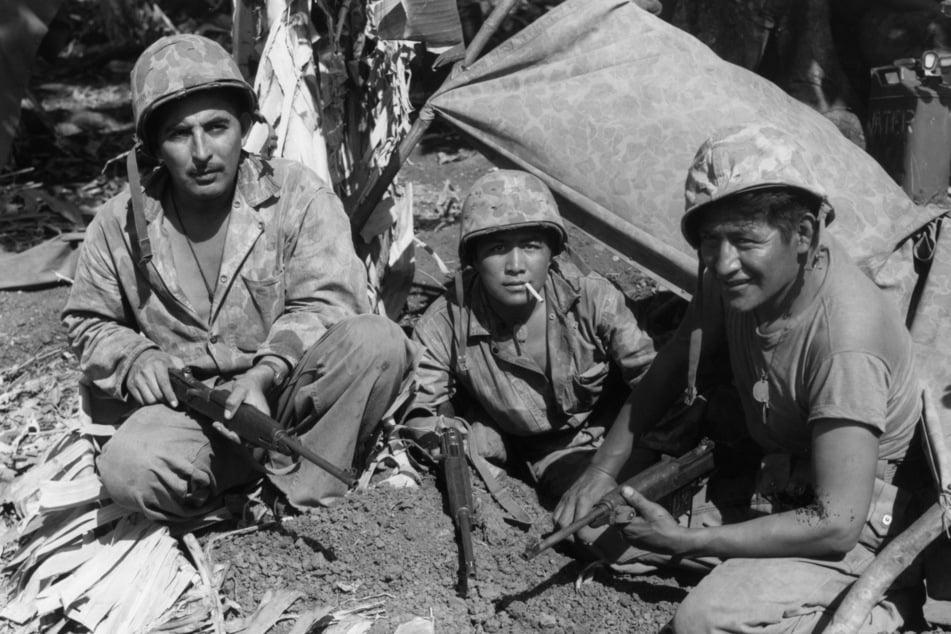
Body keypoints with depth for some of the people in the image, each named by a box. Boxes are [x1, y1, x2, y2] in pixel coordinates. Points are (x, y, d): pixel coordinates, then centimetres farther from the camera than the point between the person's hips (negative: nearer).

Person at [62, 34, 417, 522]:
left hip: (289, 389, 0)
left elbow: (323, 303, -11)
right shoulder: (121, 224, 2)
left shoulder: (297, 193, -5)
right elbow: (89, 322, 16)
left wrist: (265, 375, -28)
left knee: (377, 340, -30)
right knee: (129, 468, -32)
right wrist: (134, 359, -7)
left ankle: (302, 491, -18)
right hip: (188, 404, 1)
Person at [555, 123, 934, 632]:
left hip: (861, 527, -7)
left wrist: (686, 541, -27)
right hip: (778, 485, 7)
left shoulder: (845, 340, -34)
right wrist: (604, 467, -2)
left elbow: (835, 524, -32)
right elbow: (673, 365, 4)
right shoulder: (741, 276, -12)